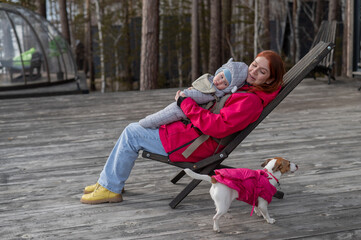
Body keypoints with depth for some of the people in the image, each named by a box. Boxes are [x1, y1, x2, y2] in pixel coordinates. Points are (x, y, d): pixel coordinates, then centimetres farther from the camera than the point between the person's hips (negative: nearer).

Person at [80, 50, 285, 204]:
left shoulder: (251, 101, -22)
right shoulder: (243, 86, 8)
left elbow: (217, 126, -31)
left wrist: (186, 103, -22)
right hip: (193, 130, 10)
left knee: (132, 134, -6)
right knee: (134, 128, 17)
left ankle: (111, 189, 6)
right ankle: (109, 181, 23)